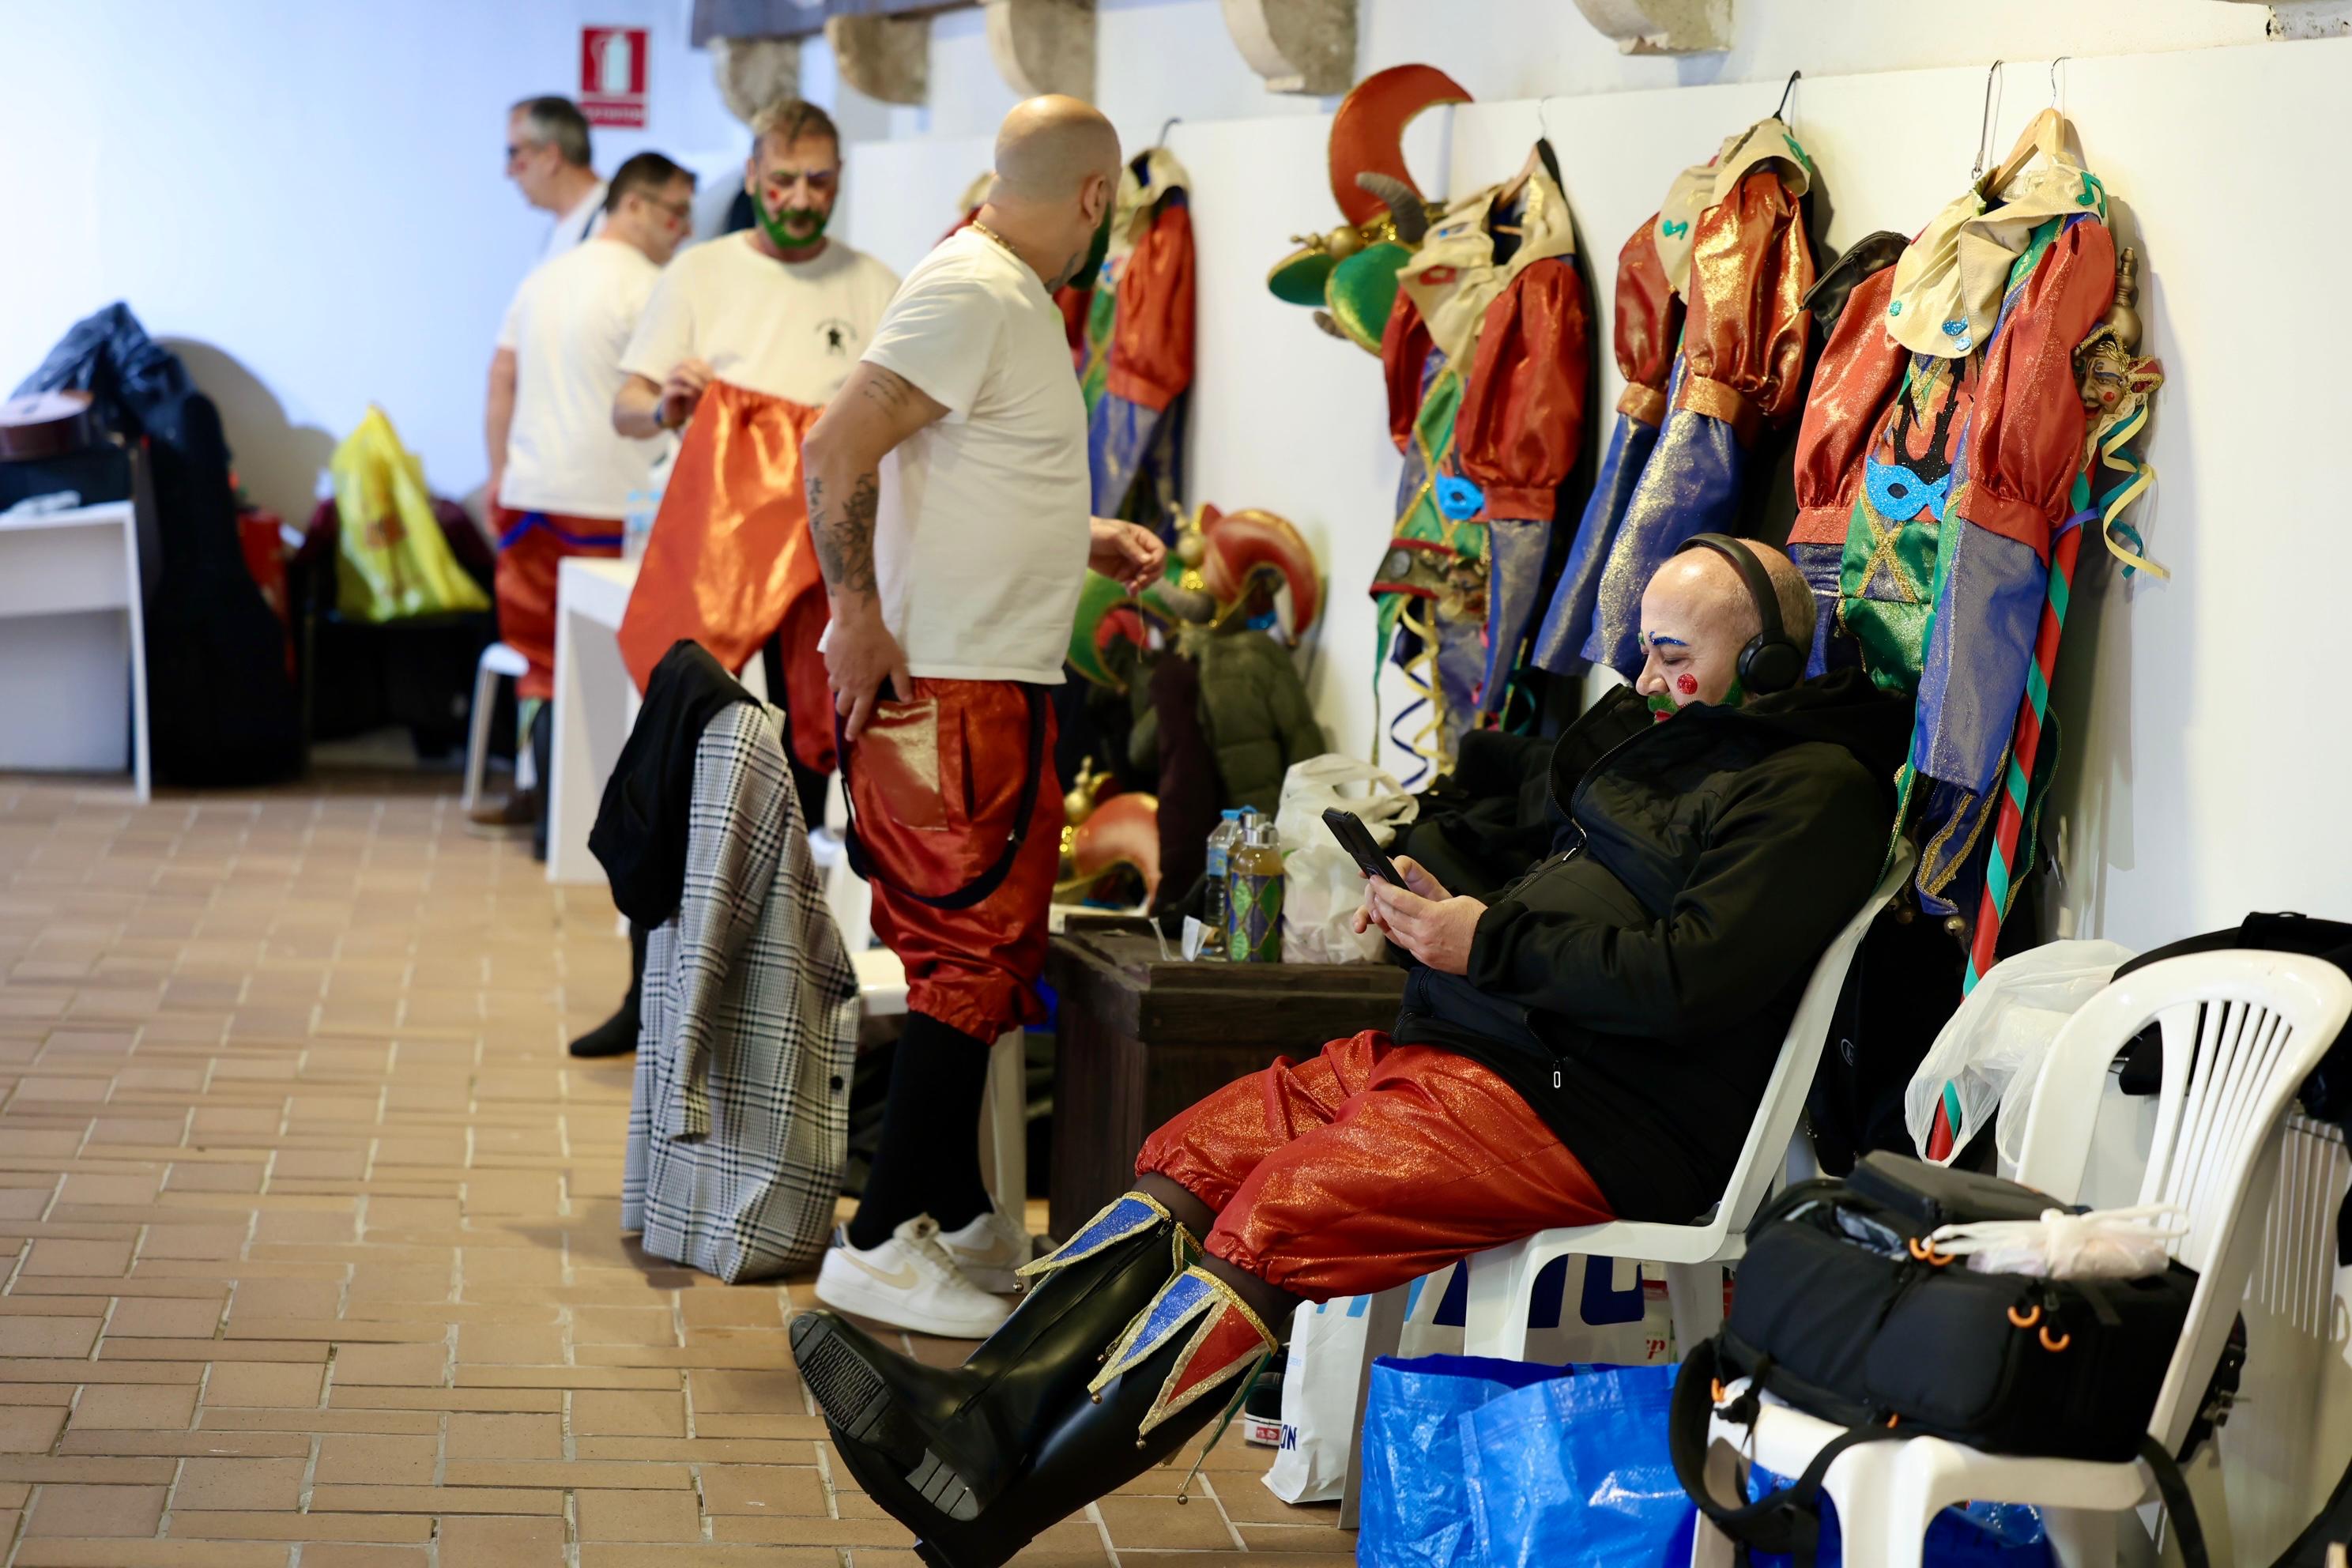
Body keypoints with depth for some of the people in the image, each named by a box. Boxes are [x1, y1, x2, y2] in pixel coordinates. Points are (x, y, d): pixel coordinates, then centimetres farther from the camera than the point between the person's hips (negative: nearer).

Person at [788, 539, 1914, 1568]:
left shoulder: (1814, 794, -7)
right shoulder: (1659, 740, 22)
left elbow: (1686, 980, -18)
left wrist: (1489, 944, -14)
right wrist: (1435, 902, 8)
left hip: (1589, 1118, -10)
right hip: (1455, 1047, 10)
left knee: (1276, 1218, -24)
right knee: (1194, 1157, -7)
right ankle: (983, 1409, -19)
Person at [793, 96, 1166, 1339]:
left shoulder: (1015, 299, 17)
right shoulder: (973, 293, -15)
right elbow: (839, 448, -23)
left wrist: (1085, 541, 24)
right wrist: (857, 617, -22)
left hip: (996, 685, 10)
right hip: (943, 686, -10)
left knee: (982, 957, 15)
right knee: (973, 959, -8)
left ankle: (959, 1221, 24)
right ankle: (881, 1243, -4)